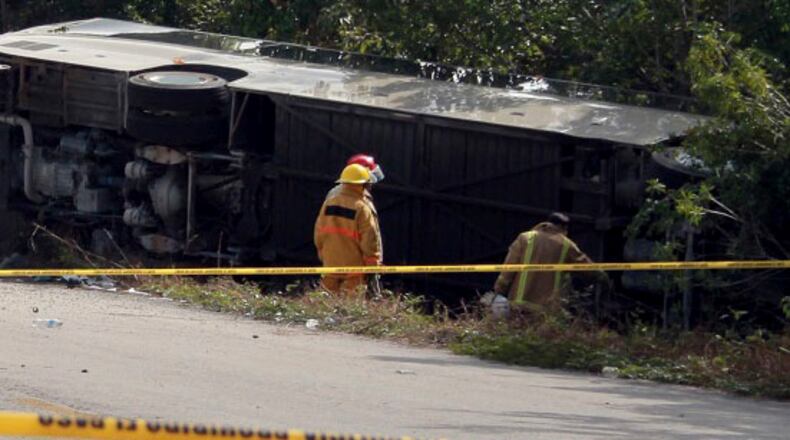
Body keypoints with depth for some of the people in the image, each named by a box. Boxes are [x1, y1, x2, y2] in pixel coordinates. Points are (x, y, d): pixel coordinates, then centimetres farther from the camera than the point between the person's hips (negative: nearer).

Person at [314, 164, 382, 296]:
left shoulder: (329, 202, 4)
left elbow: (319, 234, 11)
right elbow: (370, 240, -12)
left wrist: (323, 256, 22)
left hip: (331, 264, 6)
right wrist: (374, 264, -2)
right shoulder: (362, 208, -13)